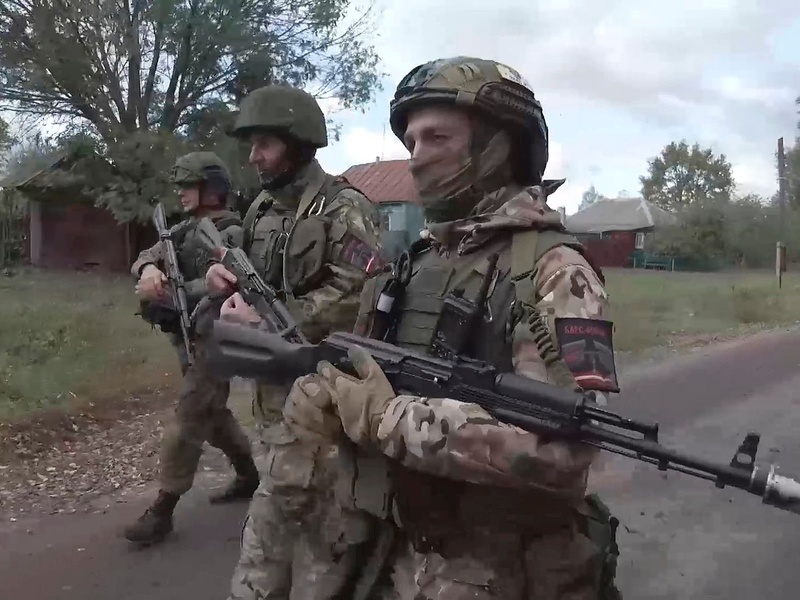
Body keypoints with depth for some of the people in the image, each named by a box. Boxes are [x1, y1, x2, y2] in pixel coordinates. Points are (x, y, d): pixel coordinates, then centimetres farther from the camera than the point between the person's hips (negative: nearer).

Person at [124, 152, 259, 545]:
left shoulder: (232, 234, -13)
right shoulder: (185, 229, 13)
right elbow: (147, 256, 3)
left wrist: (167, 293, -29)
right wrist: (150, 268, -22)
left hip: (213, 340, -9)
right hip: (190, 338, 9)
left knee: (188, 421, -6)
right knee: (214, 415, 18)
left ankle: (162, 510, 0)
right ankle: (251, 476, 35)